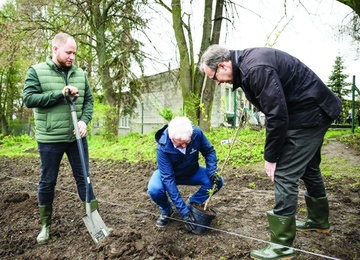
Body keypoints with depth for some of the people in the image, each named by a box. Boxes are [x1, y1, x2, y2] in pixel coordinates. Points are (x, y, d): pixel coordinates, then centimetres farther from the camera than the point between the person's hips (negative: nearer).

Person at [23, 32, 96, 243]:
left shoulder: (80, 74, 7)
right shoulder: (36, 71, -3)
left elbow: (89, 100, 7)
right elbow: (29, 99, -11)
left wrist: (84, 120, -11)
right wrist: (60, 94, -19)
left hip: (77, 137, 3)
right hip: (50, 139, -2)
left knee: (84, 178, 9)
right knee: (47, 182, 10)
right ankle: (46, 225, 28)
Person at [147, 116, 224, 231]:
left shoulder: (197, 133, -28)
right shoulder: (162, 148, -35)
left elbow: (209, 151, -10)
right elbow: (168, 179, -35)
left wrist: (213, 173, -27)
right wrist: (184, 211, -37)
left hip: (192, 172, 3)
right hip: (168, 173, -2)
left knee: (218, 181, -21)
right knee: (154, 189, -34)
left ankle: (192, 204, 4)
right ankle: (166, 211, 1)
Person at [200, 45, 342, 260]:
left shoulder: (256, 68, -26)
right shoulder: (246, 64, 5)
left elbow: (277, 115, -27)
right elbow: (274, 110, 10)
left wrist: (271, 157, -16)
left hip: (309, 114, -10)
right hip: (314, 110, 10)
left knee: (285, 175, -10)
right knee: (308, 168, 22)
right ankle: (319, 220, 42)